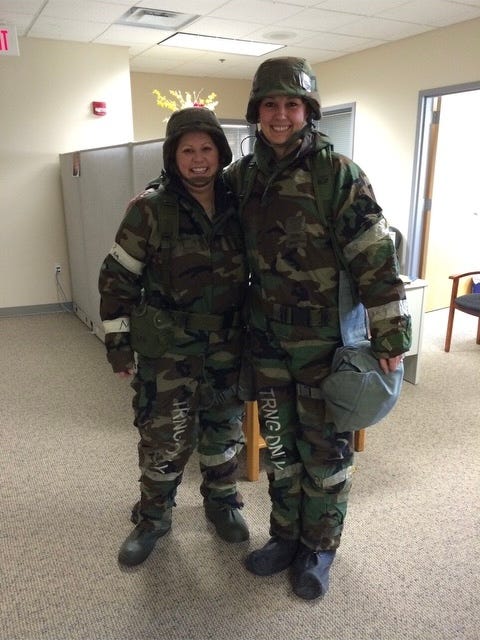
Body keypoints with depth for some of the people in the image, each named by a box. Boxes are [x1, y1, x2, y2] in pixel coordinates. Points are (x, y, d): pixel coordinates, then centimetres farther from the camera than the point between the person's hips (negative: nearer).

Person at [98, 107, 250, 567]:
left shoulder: (236, 204, 1)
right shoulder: (150, 207, -10)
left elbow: (253, 270, 12)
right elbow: (118, 278, -6)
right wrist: (118, 343, -6)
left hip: (227, 347, 4)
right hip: (166, 349, -3)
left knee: (224, 432, 16)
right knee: (163, 438, 6)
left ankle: (221, 501, 40)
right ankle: (152, 517, 30)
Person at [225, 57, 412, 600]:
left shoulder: (337, 172, -11)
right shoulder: (243, 174, 4)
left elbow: (376, 257, -14)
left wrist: (390, 337, -14)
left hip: (326, 336, -4)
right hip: (267, 333, 5)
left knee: (325, 446, 10)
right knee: (278, 441, 17)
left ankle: (320, 547, 32)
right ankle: (286, 535, 38)